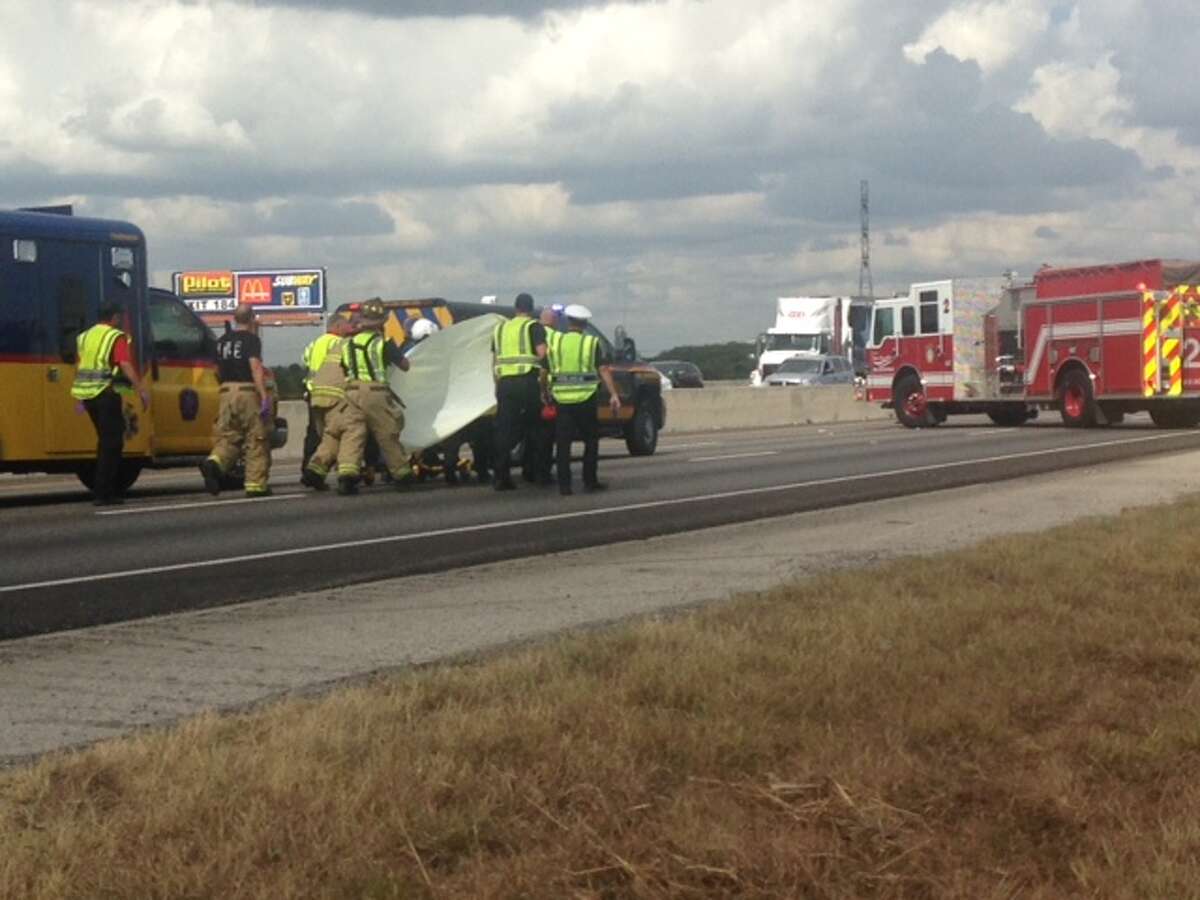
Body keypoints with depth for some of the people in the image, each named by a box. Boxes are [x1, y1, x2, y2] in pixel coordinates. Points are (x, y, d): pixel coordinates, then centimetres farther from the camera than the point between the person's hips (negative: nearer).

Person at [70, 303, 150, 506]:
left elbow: (79, 367, 18)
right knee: (111, 443, -2)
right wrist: (141, 390, -20)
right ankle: (102, 493, -6)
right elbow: (126, 365, -17)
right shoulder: (116, 338, -6)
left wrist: (78, 398, 23)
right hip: (106, 394, -7)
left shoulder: (84, 337, 16)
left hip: (87, 395, 7)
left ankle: (110, 491, 21)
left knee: (106, 440, 18)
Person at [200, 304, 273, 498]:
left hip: (227, 390, 6)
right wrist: (265, 397, -23)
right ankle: (256, 485, 2)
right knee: (256, 439, 2)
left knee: (227, 436, 8)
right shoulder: (251, 339, -6)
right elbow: (255, 367, -19)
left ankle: (215, 462, -22)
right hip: (248, 390, -6)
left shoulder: (222, 341, 14)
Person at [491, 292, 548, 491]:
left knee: (504, 430, 2)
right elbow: (543, 353, -12)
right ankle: (537, 471, 14)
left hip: (505, 383, 4)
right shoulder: (534, 327, 0)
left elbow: (495, 360, 18)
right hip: (527, 382, -4)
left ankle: (501, 477, -4)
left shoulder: (501, 328, 17)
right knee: (533, 428, 10)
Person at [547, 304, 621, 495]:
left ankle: (564, 484, -1)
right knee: (591, 440, 12)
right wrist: (613, 395, -7)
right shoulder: (592, 343, 0)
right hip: (585, 399, -1)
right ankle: (590, 481, 11)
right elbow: (603, 370, -6)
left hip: (562, 399, 1)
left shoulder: (555, 343, 4)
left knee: (563, 443, 4)